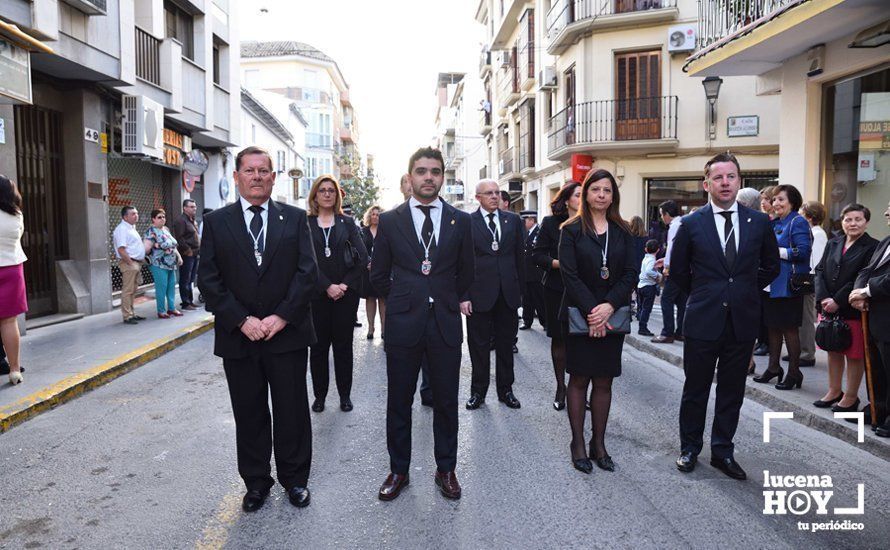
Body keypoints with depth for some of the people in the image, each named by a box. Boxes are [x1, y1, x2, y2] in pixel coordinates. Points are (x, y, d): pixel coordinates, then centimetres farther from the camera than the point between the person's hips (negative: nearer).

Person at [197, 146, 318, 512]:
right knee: (249, 415, 12)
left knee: (292, 412, 9)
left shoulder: (295, 218, 4)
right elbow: (209, 280, -1)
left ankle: (294, 478, 27)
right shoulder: (216, 222, 4)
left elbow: (308, 273, -3)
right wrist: (241, 320, -11)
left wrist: (281, 317, -13)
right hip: (238, 337, 1)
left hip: (287, 333, 0)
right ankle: (256, 482, 29)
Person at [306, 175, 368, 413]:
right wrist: (327, 286, -12)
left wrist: (346, 284, -8)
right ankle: (319, 395, 18)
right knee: (318, 344, 6)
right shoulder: (305, 224, 3)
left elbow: (362, 257, 1)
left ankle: (345, 394, 17)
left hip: (346, 292, 1)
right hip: (317, 293, 0)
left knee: (343, 344, 7)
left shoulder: (347, 222, 7)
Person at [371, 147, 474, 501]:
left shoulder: (460, 221, 4)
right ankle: (398, 470, 26)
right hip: (403, 324, 0)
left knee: (446, 402, 10)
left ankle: (446, 469, 27)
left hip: (445, 324, 1)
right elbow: (379, 275, 9)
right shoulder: (390, 221, 2)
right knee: (398, 403, 9)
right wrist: (402, 300, 7)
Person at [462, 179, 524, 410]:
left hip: (508, 293, 3)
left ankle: (505, 390, 25)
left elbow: (520, 256, 10)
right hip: (479, 293, -3)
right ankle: (478, 391, 21)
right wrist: (463, 296, -8)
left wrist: (520, 289, 7)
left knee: (506, 344, 12)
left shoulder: (513, 220, 7)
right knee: (479, 346, 7)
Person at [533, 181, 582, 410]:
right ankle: (561, 387, 22)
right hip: (557, 289, 0)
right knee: (559, 338, 8)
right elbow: (538, 256, -2)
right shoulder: (550, 223, 1)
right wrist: (559, 263, -16)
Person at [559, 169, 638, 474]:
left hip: (612, 316, 3)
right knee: (579, 379, 5)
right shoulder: (572, 229, -1)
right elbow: (570, 274, -9)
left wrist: (609, 306, -14)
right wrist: (591, 312, -16)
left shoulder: (622, 231, 8)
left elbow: (632, 272, 1)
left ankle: (599, 444, 19)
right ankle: (578, 444, 15)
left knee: (604, 381, 8)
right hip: (579, 315, -3)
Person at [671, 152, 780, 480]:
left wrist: (746, 293, 11)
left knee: (732, 391, 12)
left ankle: (723, 451, 26)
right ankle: (690, 449, 25)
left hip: (742, 321, 2)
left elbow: (770, 266, 16)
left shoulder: (759, 222, 2)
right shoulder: (691, 224, -3)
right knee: (696, 389, 9)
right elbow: (678, 270, 7)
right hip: (703, 320, -2)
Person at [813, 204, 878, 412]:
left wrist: (838, 301, -17)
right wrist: (823, 299, -9)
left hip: (854, 310, -5)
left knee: (854, 355, 4)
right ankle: (834, 392, 27)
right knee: (833, 351, 14)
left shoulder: (872, 247, -6)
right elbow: (820, 271, 5)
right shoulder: (833, 244, 10)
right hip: (829, 307, 5)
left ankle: (851, 397, 16)